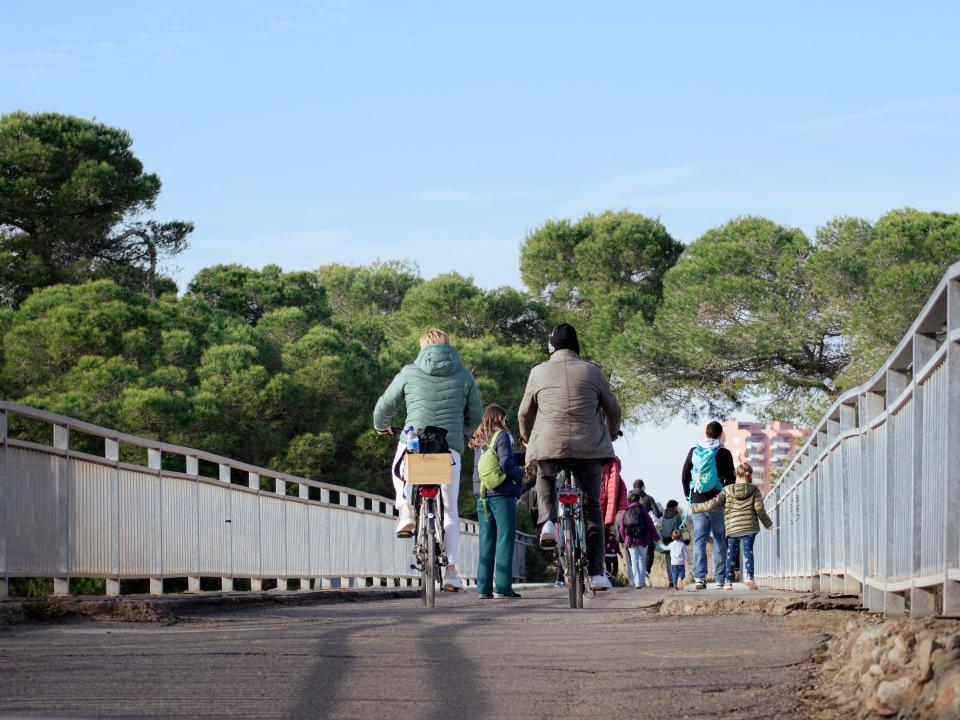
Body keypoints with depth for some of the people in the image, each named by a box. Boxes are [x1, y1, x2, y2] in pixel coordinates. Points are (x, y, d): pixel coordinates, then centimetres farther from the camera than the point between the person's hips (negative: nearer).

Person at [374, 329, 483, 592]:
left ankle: (406, 510, 7)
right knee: (450, 511, 11)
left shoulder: (410, 373, 5)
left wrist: (380, 426, 35)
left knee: (400, 473, 34)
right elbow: (476, 415, 15)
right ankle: (450, 570, 4)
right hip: (450, 449, 1)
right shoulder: (464, 376, 9)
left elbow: (385, 405, 13)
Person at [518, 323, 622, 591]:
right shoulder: (592, 371, 4)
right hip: (589, 448, 0)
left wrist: (526, 437, 35)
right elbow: (613, 409, 14)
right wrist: (612, 433, 35)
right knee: (592, 506, 11)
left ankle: (548, 523, 6)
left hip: (549, 446, 0)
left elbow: (525, 412, 14)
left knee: (545, 477, 33)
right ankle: (596, 574, 5)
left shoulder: (539, 372, 4)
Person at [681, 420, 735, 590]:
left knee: (699, 539, 3)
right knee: (720, 541, 4)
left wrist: (688, 496, 19)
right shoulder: (724, 453, -6)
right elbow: (730, 480, -5)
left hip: (697, 502, 2)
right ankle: (720, 580, 4)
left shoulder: (694, 452, 5)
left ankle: (699, 578, -9)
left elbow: (684, 476, 9)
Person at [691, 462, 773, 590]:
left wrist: (695, 509, 6)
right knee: (748, 551, -2)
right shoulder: (754, 490, 4)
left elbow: (714, 503, -3)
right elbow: (759, 509, -2)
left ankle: (728, 581, 2)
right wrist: (768, 523, 13)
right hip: (749, 526, -1)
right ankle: (749, 576, -23)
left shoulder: (728, 490, 5)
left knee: (731, 553, 7)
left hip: (732, 527, 1)